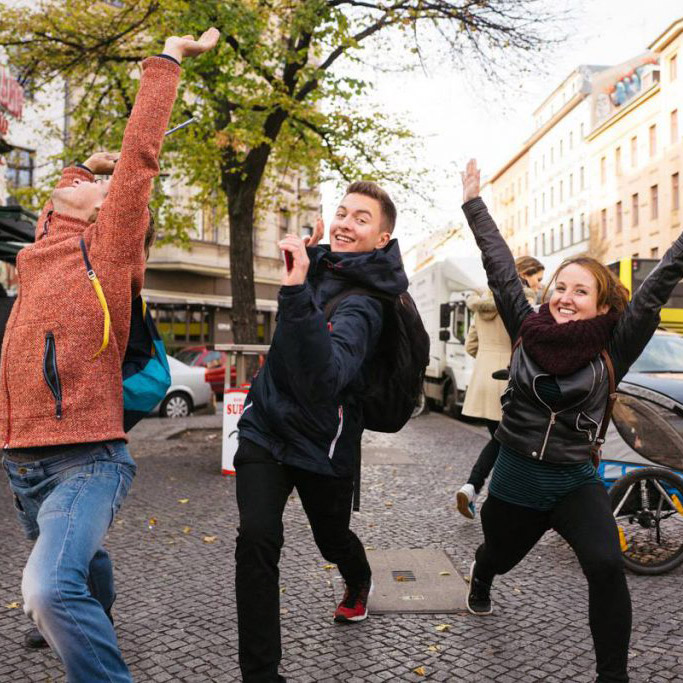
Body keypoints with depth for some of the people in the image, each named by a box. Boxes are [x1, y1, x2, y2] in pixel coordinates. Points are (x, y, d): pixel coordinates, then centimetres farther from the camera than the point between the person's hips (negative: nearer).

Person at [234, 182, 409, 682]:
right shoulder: (320, 262, -3)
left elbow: (323, 381, -45)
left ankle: (358, 583, 58)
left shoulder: (362, 306, -25)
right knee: (257, 540, -13)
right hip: (265, 429, 5)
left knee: (332, 540, 20)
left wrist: (298, 293, -51)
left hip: (322, 447, -4)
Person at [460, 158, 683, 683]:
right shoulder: (529, 329, -7)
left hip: (575, 481, -2)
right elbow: (500, 269, -4)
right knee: (500, 554, 25)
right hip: (515, 476, 2)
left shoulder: (612, 348, -10)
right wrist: (474, 204, 1)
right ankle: (480, 579, 63)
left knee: (606, 567, -25)